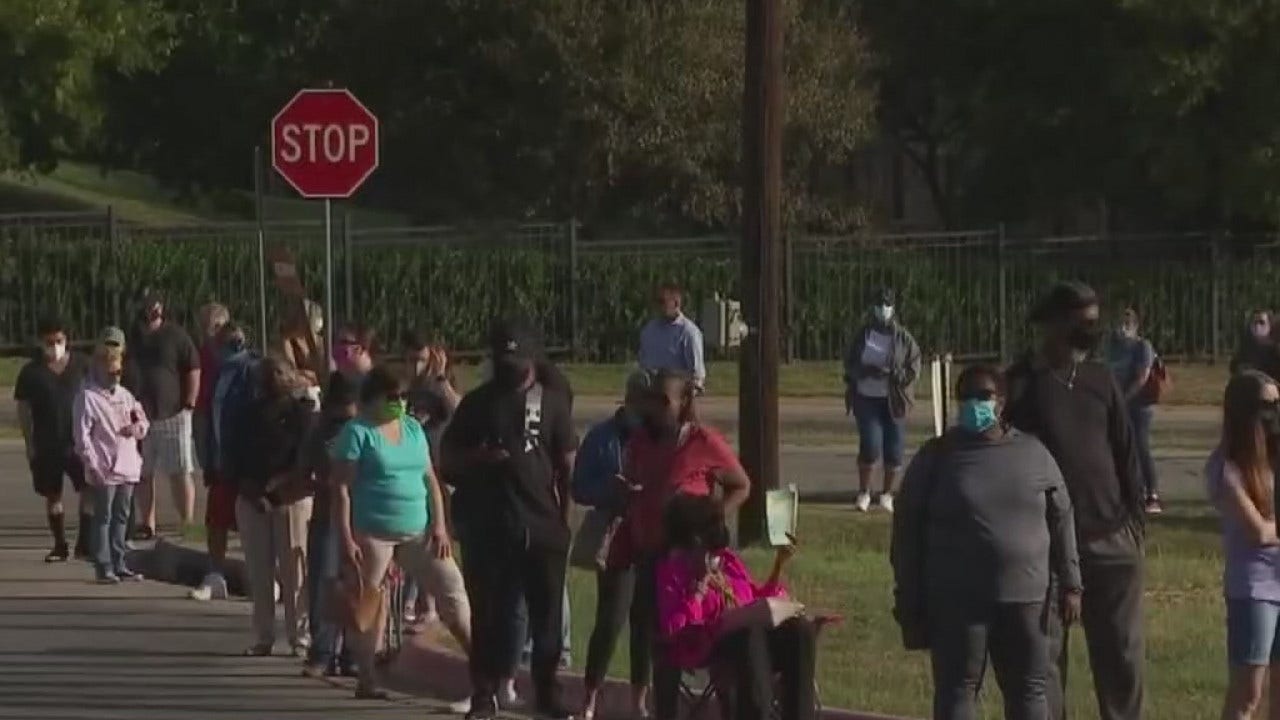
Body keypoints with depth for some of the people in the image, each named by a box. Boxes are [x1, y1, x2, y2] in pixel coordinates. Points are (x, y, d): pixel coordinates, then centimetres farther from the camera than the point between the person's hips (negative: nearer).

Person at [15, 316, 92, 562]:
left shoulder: (81, 366, 2)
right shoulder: (31, 373, -1)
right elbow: (23, 410, 3)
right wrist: (29, 444, -1)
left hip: (78, 442, 0)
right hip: (46, 445, 0)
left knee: (90, 490, -9)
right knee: (52, 496, 6)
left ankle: (85, 544, 0)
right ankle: (60, 546, 17)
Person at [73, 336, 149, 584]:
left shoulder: (124, 395, 14)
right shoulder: (87, 397, -8)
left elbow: (143, 422, 22)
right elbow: (82, 434, -13)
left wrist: (138, 427, -2)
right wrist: (92, 464, -18)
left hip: (127, 468, 7)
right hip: (104, 470, -7)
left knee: (121, 517, 12)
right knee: (103, 518, -3)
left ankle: (119, 564, 19)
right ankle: (104, 566, -1)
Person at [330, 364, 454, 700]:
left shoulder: (413, 428, 13)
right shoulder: (358, 433, -5)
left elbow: (429, 479, 16)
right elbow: (341, 488, -9)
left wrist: (439, 526, 7)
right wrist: (346, 540, -15)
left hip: (417, 531, 5)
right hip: (372, 533, -5)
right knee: (369, 603, 0)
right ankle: (366, 680, 5)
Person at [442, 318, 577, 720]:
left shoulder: (553, 401, 6)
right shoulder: (478, 403, 7)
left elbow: (567, 463, 6)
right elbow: (448, 460, 10)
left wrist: (565, 516, 0)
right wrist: (477, 458, -11)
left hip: (542, 524, 0)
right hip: (488, 525, 0)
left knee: (547, 612, 2)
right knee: (489, 611, 2)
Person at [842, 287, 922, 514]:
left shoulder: (903, 339, 0)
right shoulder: (863, 335, 5)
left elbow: (913, 369, -3)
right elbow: (849, 364, 11)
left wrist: (891, 373, -18)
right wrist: (865, 370, -9)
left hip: (893, 401, 0)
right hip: (866, 399, 0)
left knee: (894, 448, -1)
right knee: (870, 445, -12)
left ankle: (887, 493, 15)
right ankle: (863, 492, 2)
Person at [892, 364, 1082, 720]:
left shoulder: (1033, 453, 6)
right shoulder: (936, 457, 0)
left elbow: (1062, 520, 10)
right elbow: (907, 530, 1)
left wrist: (1070, 585, 4)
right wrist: (909, 598, -3)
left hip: (1024, 597, 2)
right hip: (957, 600, -2)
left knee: (1029, 690, 7)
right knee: (956, 690, -1)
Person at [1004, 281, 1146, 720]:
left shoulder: (1100, 381, 8)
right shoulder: (1020, 385, -5)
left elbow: (1126, 452, 14)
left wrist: (1135, 516, 8)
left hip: (1110, 540, 4)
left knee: (1122, 651, 5)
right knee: (1043, 654, 2)